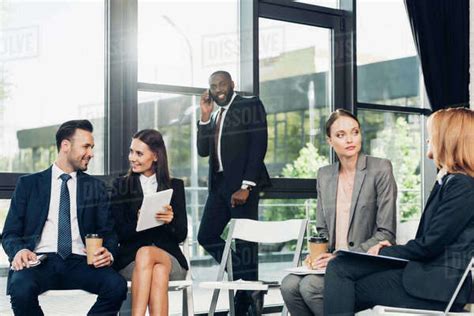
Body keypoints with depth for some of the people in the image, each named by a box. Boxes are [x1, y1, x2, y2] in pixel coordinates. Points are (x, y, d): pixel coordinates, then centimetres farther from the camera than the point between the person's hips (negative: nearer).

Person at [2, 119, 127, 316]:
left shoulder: (95, 187, 19)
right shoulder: (28, 184, 14)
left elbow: (107, 232, 14)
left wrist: (107, 252, -11)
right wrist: (19, 250, -15)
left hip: (80, 263, 2)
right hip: (40, 261, -1)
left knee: (117, 286, -30)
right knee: (21, 288, -36)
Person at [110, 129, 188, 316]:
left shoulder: (175, 186, 10)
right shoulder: (122, 186, 9)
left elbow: (181, 235, 5)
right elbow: (120, 234, 2)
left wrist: (170, 221, -17)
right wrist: (137, 222, -19)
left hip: (169, 257, 0)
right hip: (130, 260, 0)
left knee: (145, 254, -33)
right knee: (159, 272, -33)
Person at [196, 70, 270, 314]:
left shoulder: (251, 106, 0)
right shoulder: (213, 117, 19)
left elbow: (258, 146, -9)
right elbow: (203, 150, 12)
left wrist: (245, 186, -16)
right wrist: (205, 115, 3)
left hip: (242, 184, -7)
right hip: (219, 184, 7)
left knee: (244, 241, -3)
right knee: (206, 236, 2)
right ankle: (243, 274, 16)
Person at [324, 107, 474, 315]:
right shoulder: (446, 181, 19)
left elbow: (429, 245, -15)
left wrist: (384, 253, -3)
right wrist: (392, 249, 5)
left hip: (439, 286, -9)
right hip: (423, 271, 9)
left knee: (345, 291, -10)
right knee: (339, 267, -4)